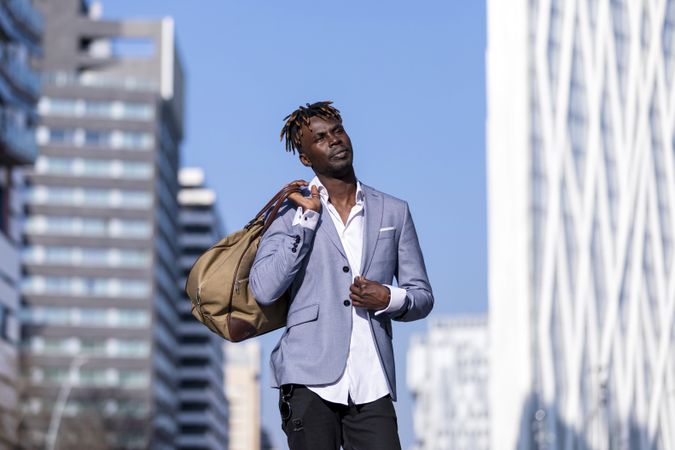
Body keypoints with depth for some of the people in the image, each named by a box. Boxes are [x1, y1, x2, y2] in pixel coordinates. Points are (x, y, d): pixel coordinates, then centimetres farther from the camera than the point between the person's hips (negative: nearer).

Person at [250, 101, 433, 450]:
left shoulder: (394, 212, 15)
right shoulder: (292, 215, 8)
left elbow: (422, 296, 18)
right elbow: (264, 290, -7)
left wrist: (389, 299, -5)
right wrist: (307, 219, -5)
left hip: (372, 385, 2)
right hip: (311, 380, -2)